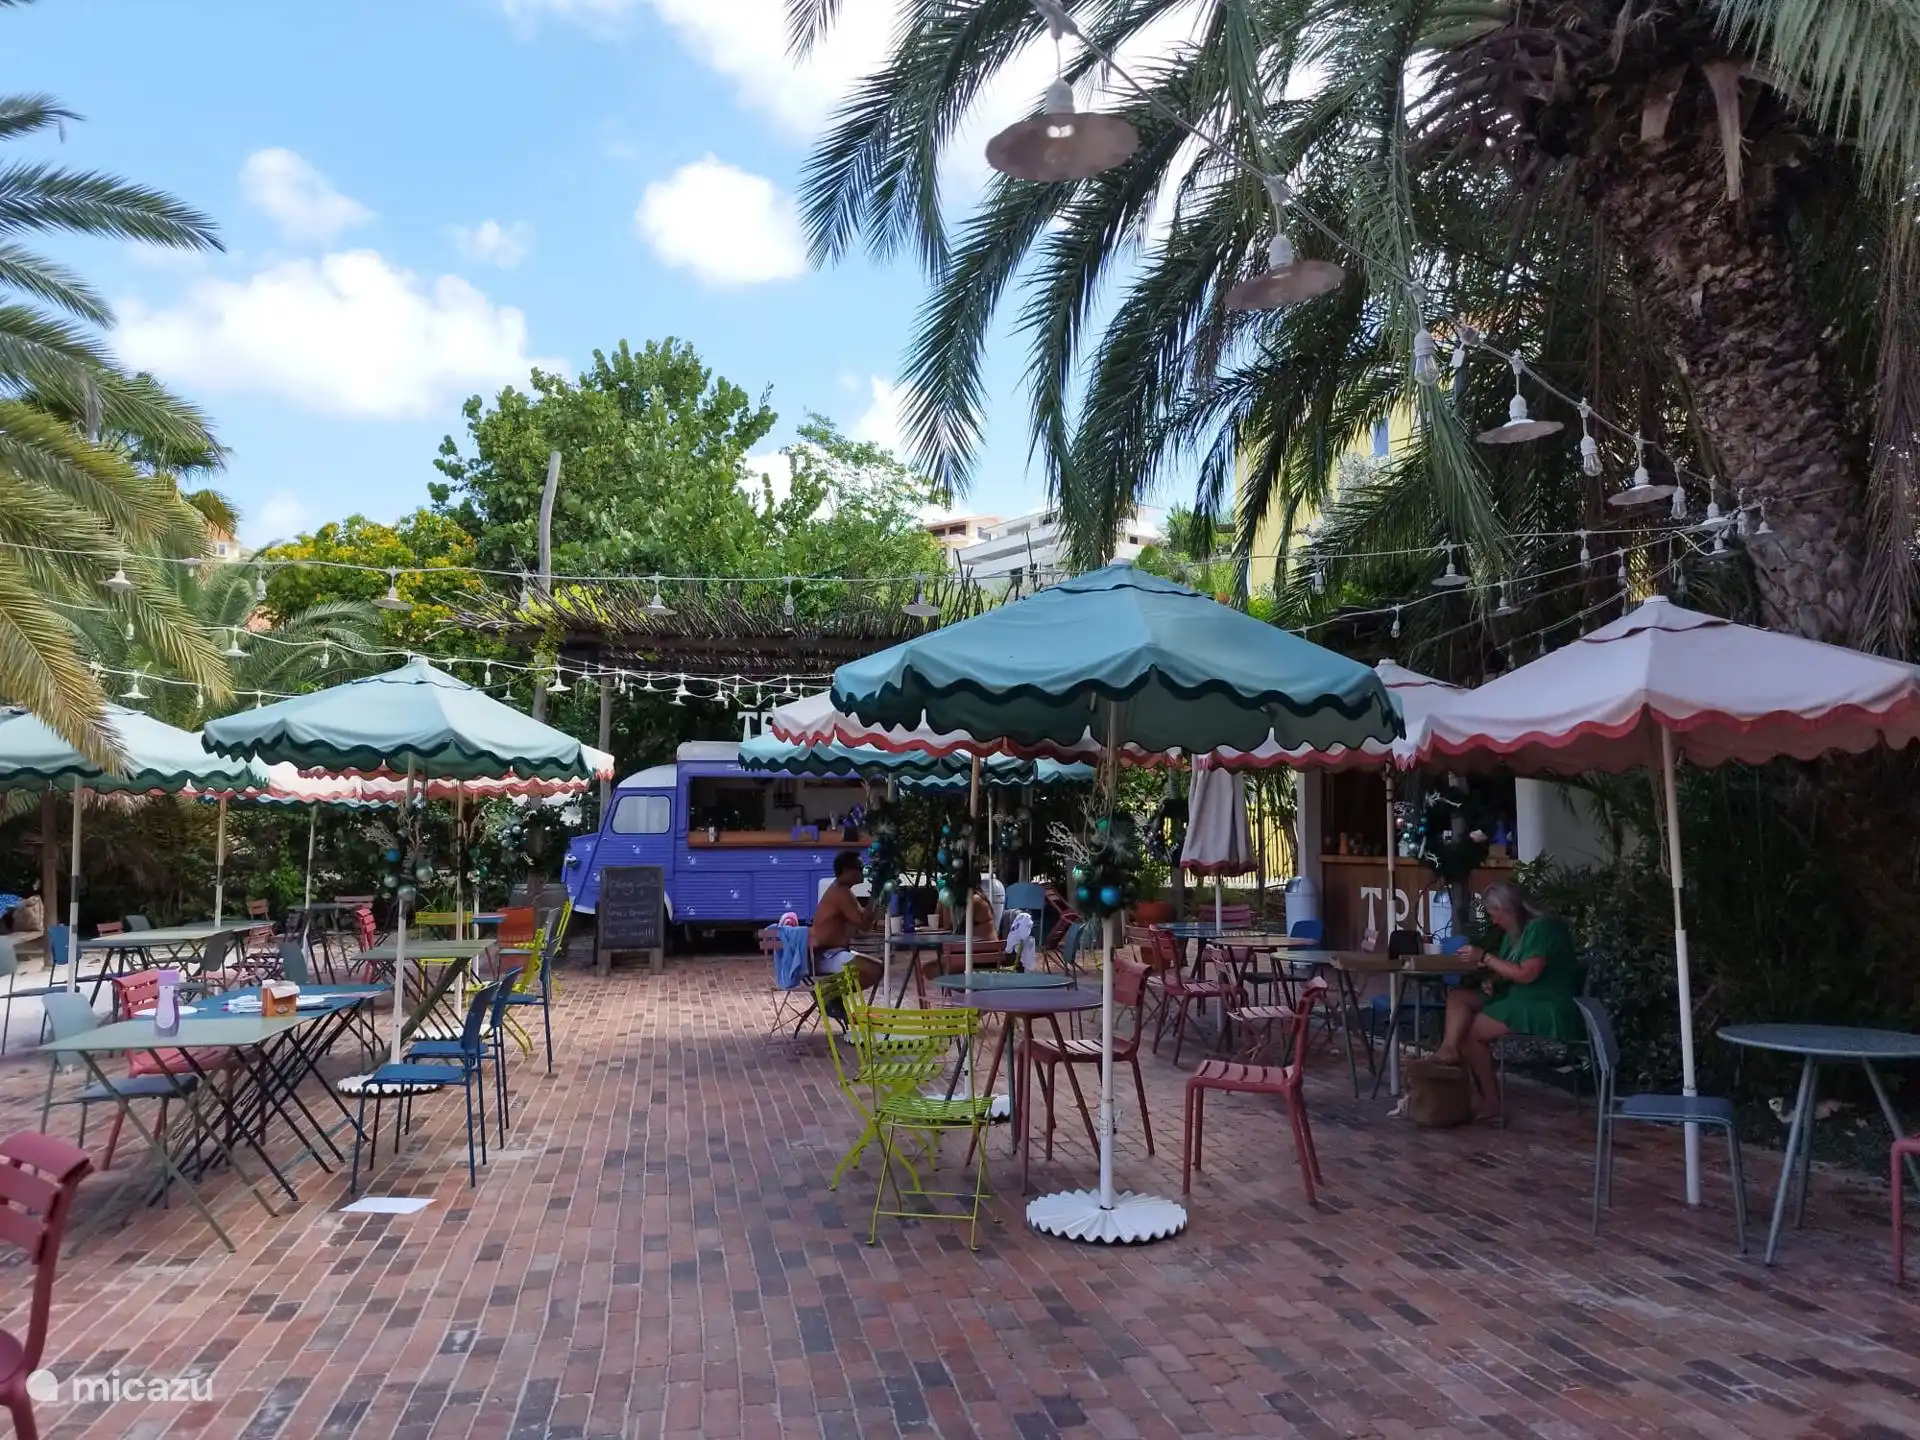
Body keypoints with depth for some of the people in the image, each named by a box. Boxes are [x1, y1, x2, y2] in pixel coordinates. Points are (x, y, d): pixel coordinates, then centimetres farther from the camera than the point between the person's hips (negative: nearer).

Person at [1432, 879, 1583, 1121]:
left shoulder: (1541, 927, -16)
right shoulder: (1516, 931, 15)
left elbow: (1526, 974, -23)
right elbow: (1507, 970, 16)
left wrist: (1485, 957, -18)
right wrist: (1490, 980, -6)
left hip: (1545, 1010, -10)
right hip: (1520, 1000, 10)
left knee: (1471, 1032, -16)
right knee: (1458, 996, -5)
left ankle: (1491, 1103, -9)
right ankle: (1449, 1048, -25)